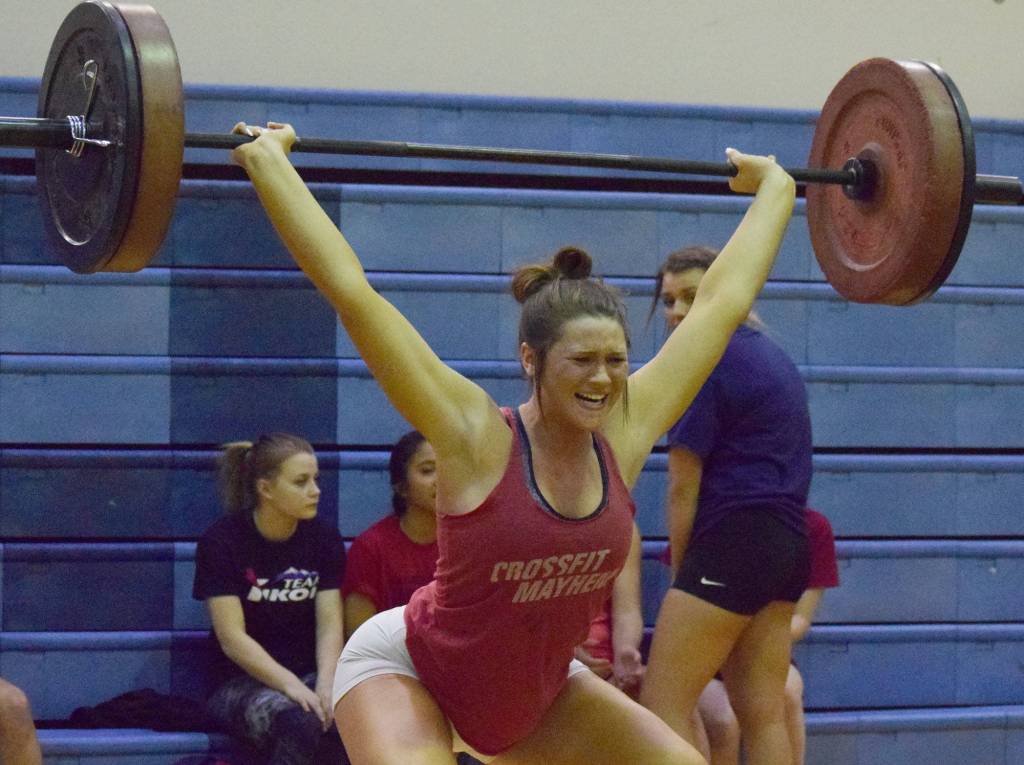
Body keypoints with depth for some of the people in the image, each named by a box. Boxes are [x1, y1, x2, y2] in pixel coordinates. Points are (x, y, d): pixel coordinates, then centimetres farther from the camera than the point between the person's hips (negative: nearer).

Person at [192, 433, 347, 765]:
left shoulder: (324, 538, 6)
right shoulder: (221, 542, -6)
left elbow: (330, 624, -2)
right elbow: (232, 638, -13)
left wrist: (326, 685, -21)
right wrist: (291, 686, -26)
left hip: (308, 677, 4)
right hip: (242, 682, -4)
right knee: (298, 723, -37)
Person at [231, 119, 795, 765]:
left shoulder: (625, 433, -13)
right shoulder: (477, 439, -25)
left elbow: (723, 302, -3)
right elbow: (351, 291, -29)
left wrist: (774, 187, 5)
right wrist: (267, 160, -28)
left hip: (539, 688, 6)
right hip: (407, 671, -6)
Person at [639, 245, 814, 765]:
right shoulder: (773, 357, 19)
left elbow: (684, 487, -8)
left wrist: (679, 572, 3)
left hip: (732, 541, -10)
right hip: (788, 543, 10)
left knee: (662, 707, -8)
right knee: (763, 715, 9)